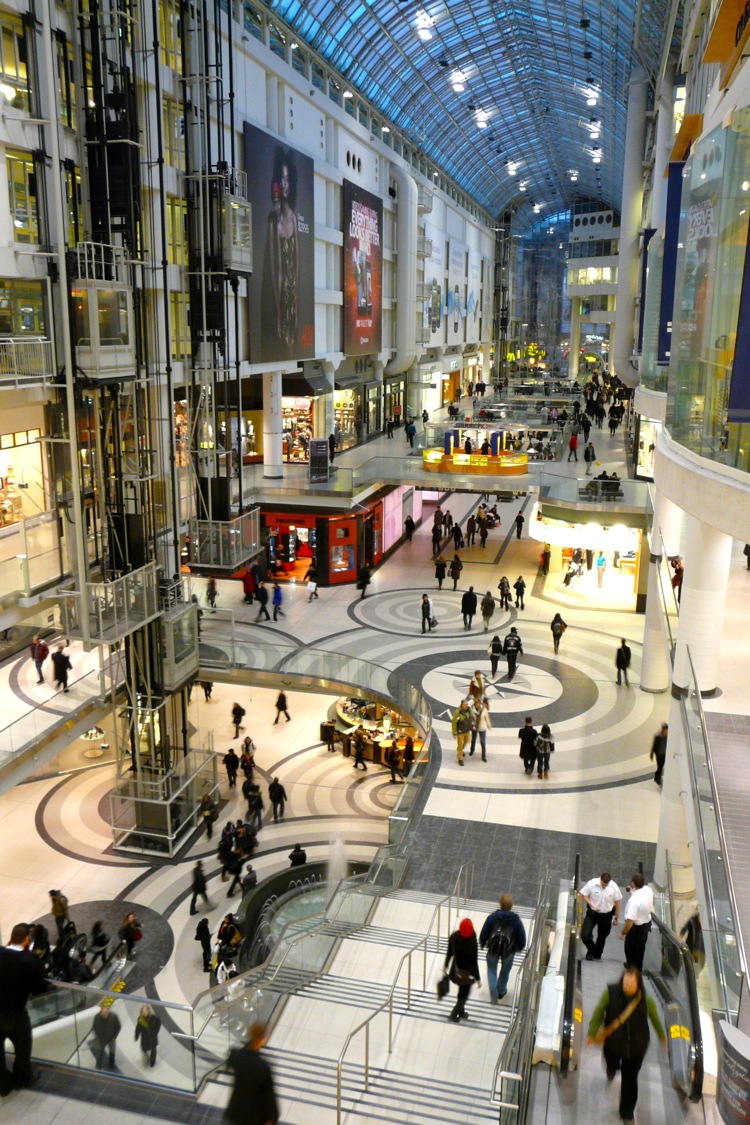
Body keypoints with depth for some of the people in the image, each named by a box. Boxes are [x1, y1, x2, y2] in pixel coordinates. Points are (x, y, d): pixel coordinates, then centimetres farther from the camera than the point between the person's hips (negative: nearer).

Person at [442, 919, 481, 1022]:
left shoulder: (454, 936, -19)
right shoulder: (473, 942, -32)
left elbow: (449, 952, -5)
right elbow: (474, 962, -23)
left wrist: (446, 966, 12)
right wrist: (478, 978, -11)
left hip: (456, 970, 5)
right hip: (467, 972, -5)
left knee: (462, 991, 29)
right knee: (464, 994, 20)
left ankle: (461, 1012, 45)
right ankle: (453, 1015, 18)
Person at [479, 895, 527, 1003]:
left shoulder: (492, 917, -17)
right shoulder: (516, 920, -15)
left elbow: (484, 932, -9)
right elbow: (521, 937, -6)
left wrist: (482, 944, 10)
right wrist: (520, 947, 15)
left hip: (493, 948, -1)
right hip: (509, 950, 1)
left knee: (492, 970, 17)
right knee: (505, 971, 24)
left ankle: (493, 995, 10)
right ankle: (501, 992, 41)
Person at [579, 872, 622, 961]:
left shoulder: (614, 887, -18)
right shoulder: (592, 884, -22)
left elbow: (617, 902, -4)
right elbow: (583, 894, -6)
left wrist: (616, 918, 3)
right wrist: (592, 905, -20)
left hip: (606, 915, 1)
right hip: (592, 913, -1)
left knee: (602, 937, 16)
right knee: (585, 934, -9)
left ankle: (597, 955, 39)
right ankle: (591, 950, 23)